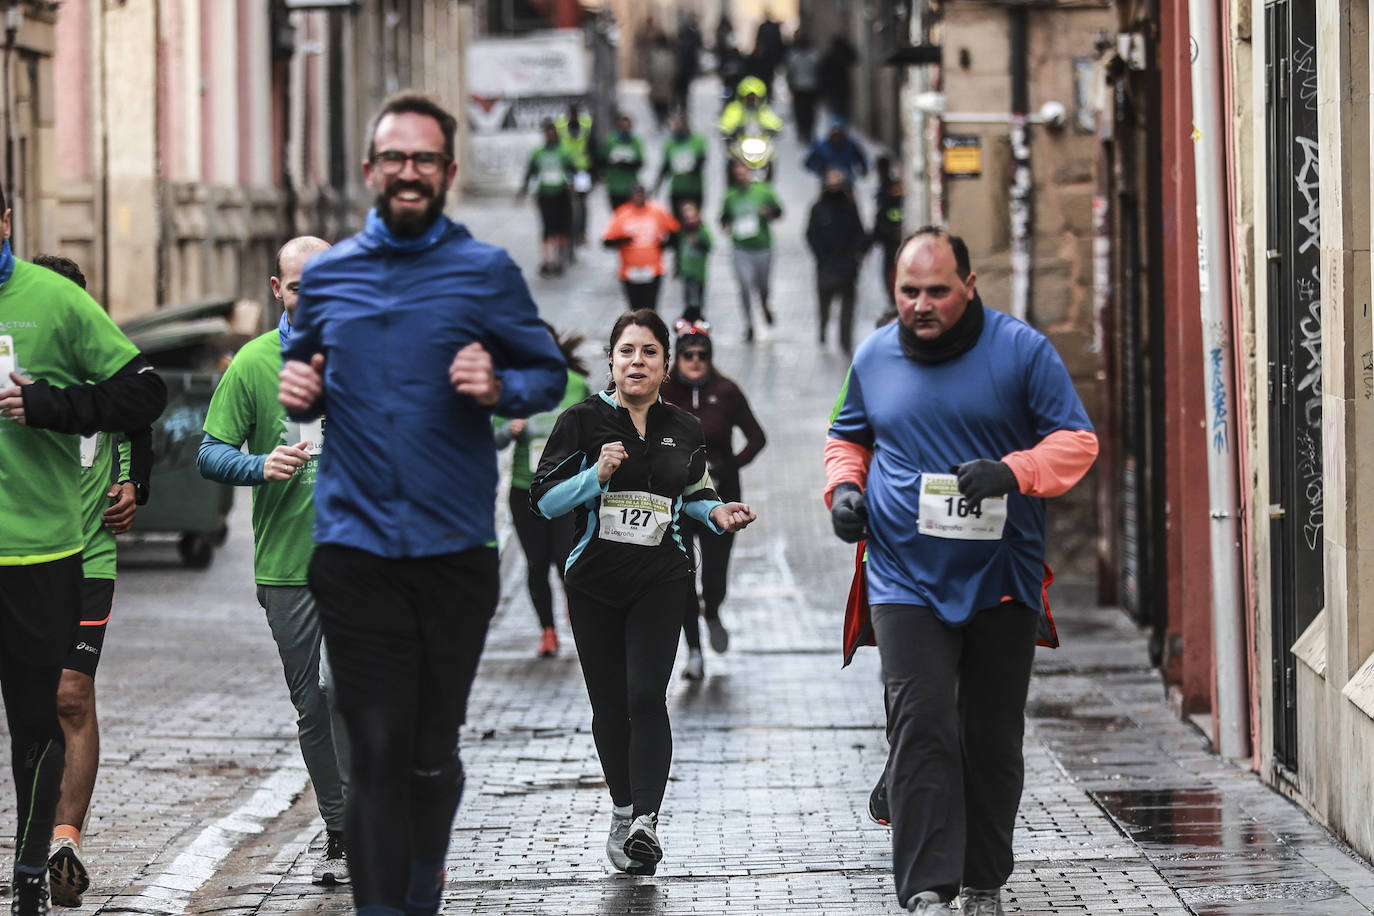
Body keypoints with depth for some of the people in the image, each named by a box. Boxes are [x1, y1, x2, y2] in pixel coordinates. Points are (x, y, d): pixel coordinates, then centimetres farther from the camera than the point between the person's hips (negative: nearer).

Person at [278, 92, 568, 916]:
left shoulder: (487, 272, 3)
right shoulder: (326, 276, 9)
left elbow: (550, 374, 6)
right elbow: (303, 371, 23)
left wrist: (500, 389, -15)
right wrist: (298, 393, 0)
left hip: (456, 549, 0)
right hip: (355, 549, 0)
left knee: (434, 754, 9)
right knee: (378, 751, -7)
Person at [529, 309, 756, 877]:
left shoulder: (684, 430, 9)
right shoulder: (583, 422, -1)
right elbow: (544, 501, -4)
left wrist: (717, 512, 3)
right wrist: (597, 475, -19)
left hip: (660, 581, 0)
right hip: (595, 582, 0)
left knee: (646, 697, -15)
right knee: (609, 704, 6)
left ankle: (645, 821, -21)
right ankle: (624, 810, 25)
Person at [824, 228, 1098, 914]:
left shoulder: (1021, 350, -4)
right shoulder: (875, 357, 5)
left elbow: (1076, 441, -4)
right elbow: (848, 438, 21)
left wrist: (1012, 472, -22)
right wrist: (844, 486, -1)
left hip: (1002, 581, 0)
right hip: (907, 581, 0)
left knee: (992, 740, 8)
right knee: (921, 728, -14)